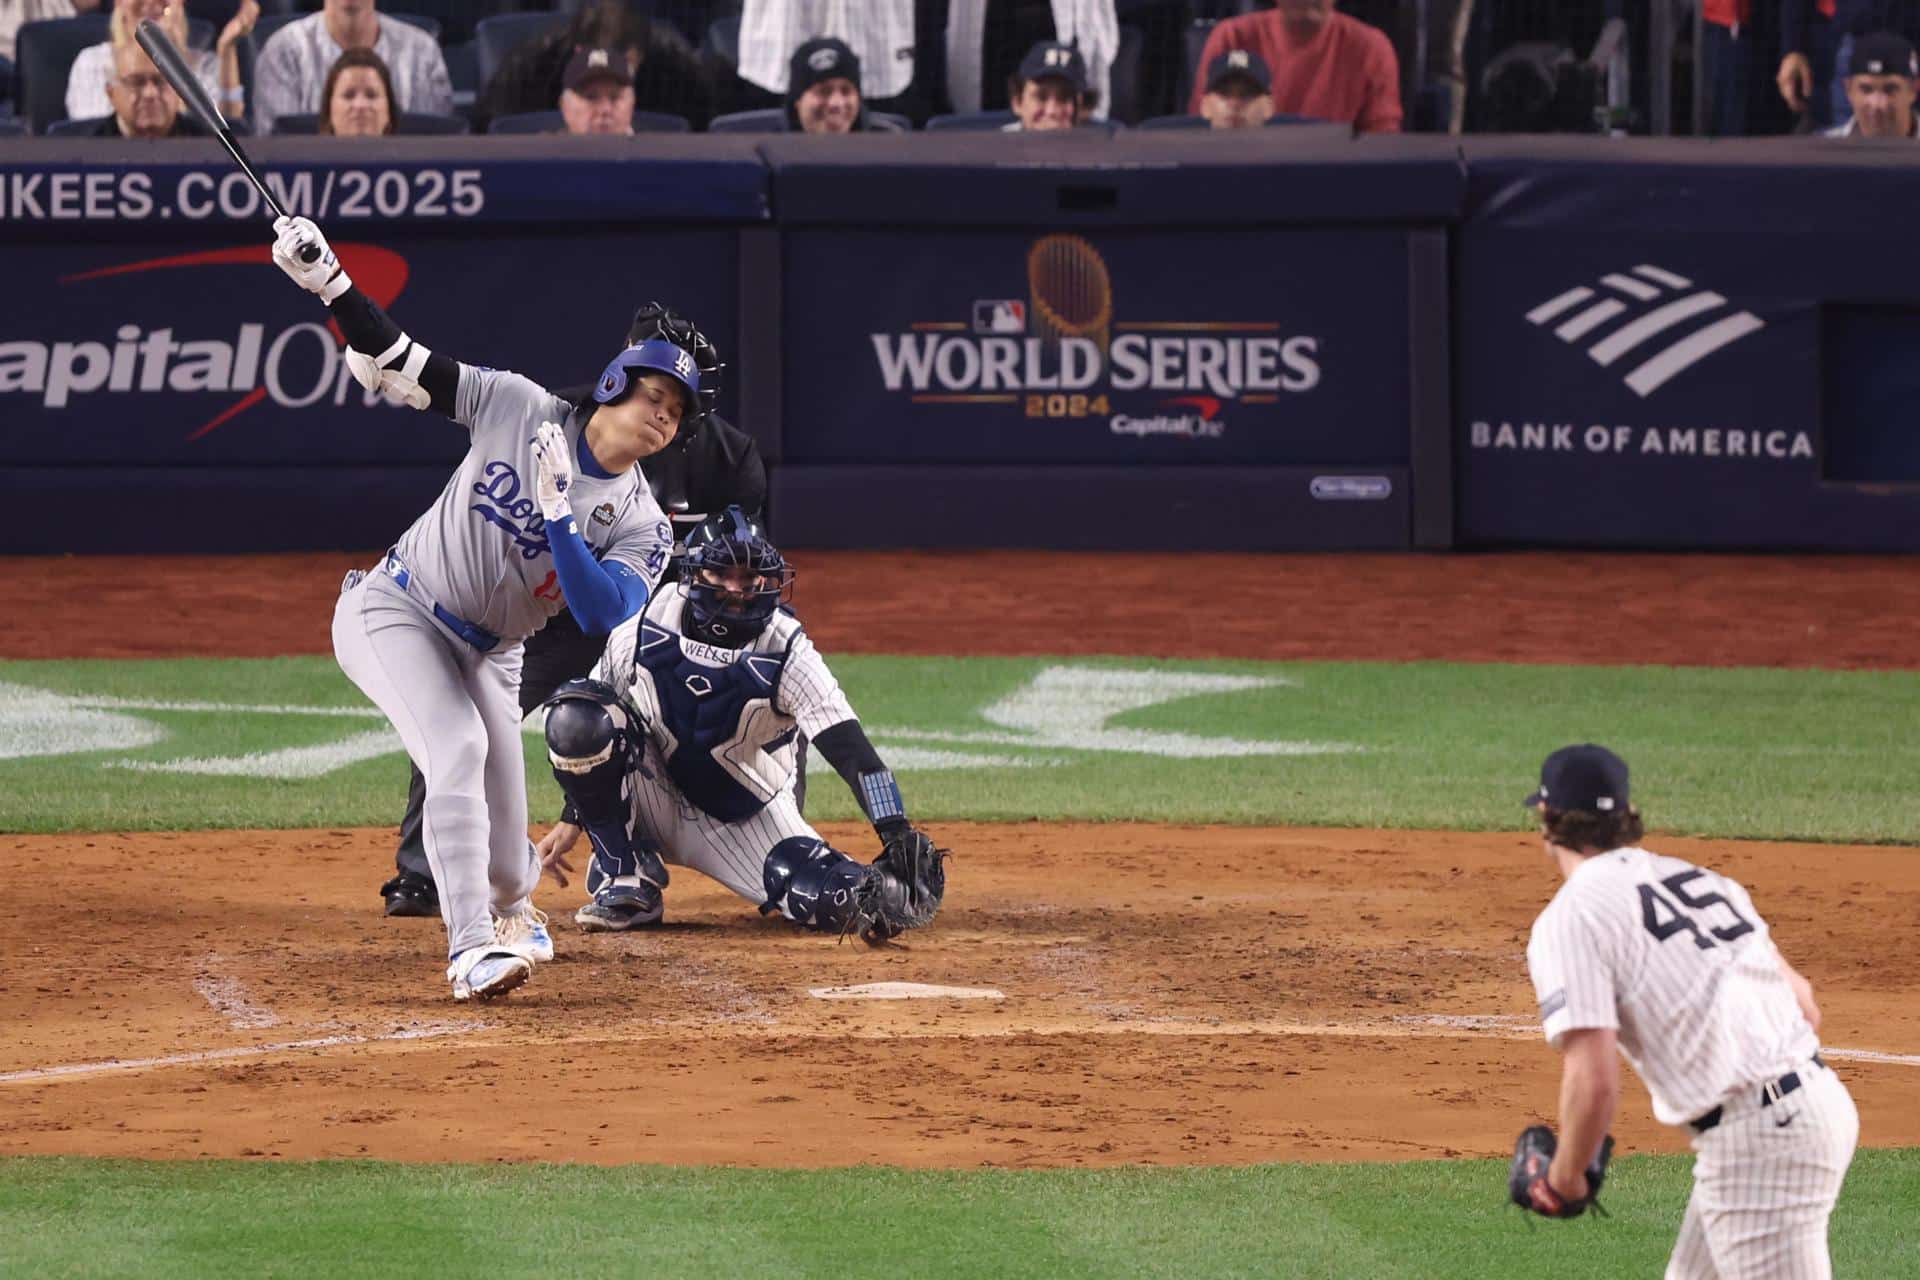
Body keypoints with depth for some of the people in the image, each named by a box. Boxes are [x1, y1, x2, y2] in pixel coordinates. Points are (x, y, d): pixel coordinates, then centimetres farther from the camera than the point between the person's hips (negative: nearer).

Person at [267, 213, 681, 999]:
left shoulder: (641, 527, -9)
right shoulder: (522, 410, -11)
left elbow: (602, 615, -26)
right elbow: (397, 366, -10)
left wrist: (558, 513, -34)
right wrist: (326, 282, -21)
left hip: (486, 655, 3)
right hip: (394, 612, -3)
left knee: (503, 832, 3)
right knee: (459, 750, -28)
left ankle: (511, 912, 42)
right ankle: (470, 949, -34)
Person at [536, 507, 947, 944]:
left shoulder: (787, 652, -19)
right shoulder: (643, 632, -13)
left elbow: (850, 749, -27)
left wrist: (897, 835, -38)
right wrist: (572, 820, 0)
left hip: (749, 821, -2)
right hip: (657, 806, 2)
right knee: (577, 718, -25)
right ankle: (626, 880, -12)